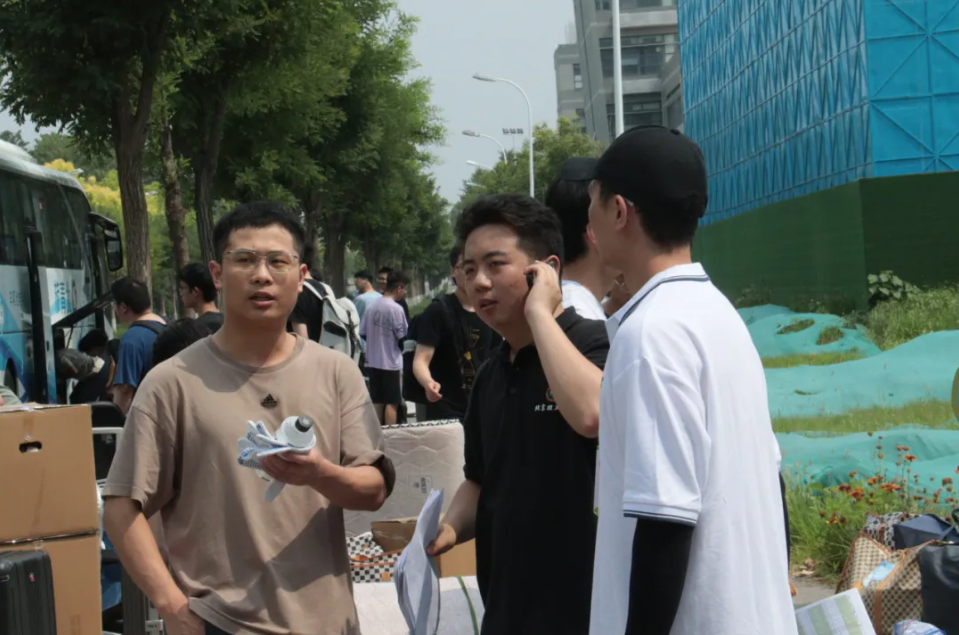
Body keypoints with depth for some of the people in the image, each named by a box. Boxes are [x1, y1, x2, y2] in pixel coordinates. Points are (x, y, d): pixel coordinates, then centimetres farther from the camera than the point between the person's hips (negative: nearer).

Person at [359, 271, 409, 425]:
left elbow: (363, 334, 7)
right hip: (391, 363, -6)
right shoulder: (395, 309, -15)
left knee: (377, 402, 12)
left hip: (373, 362, 6)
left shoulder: (372, 307, 4)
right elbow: (402, 337, -11)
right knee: (391, 403, 1)